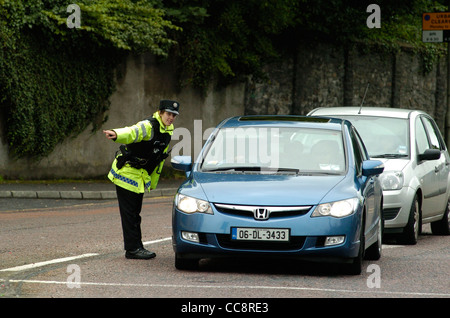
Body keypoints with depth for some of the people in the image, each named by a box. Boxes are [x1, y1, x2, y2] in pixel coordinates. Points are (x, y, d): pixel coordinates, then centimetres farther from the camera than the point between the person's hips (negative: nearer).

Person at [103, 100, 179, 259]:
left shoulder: (168, 131, 7)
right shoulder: (148, 126, -20)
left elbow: (159, 158, 17)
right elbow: (132, 132, -42)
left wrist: (152, 183, 20)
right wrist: (117, 134, -65)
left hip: (140, 177, 9)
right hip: (127, 173, -8)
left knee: (134, 213, 15)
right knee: (129, 213, -4)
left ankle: (136, 247, 21)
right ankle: (133, 248, -1)